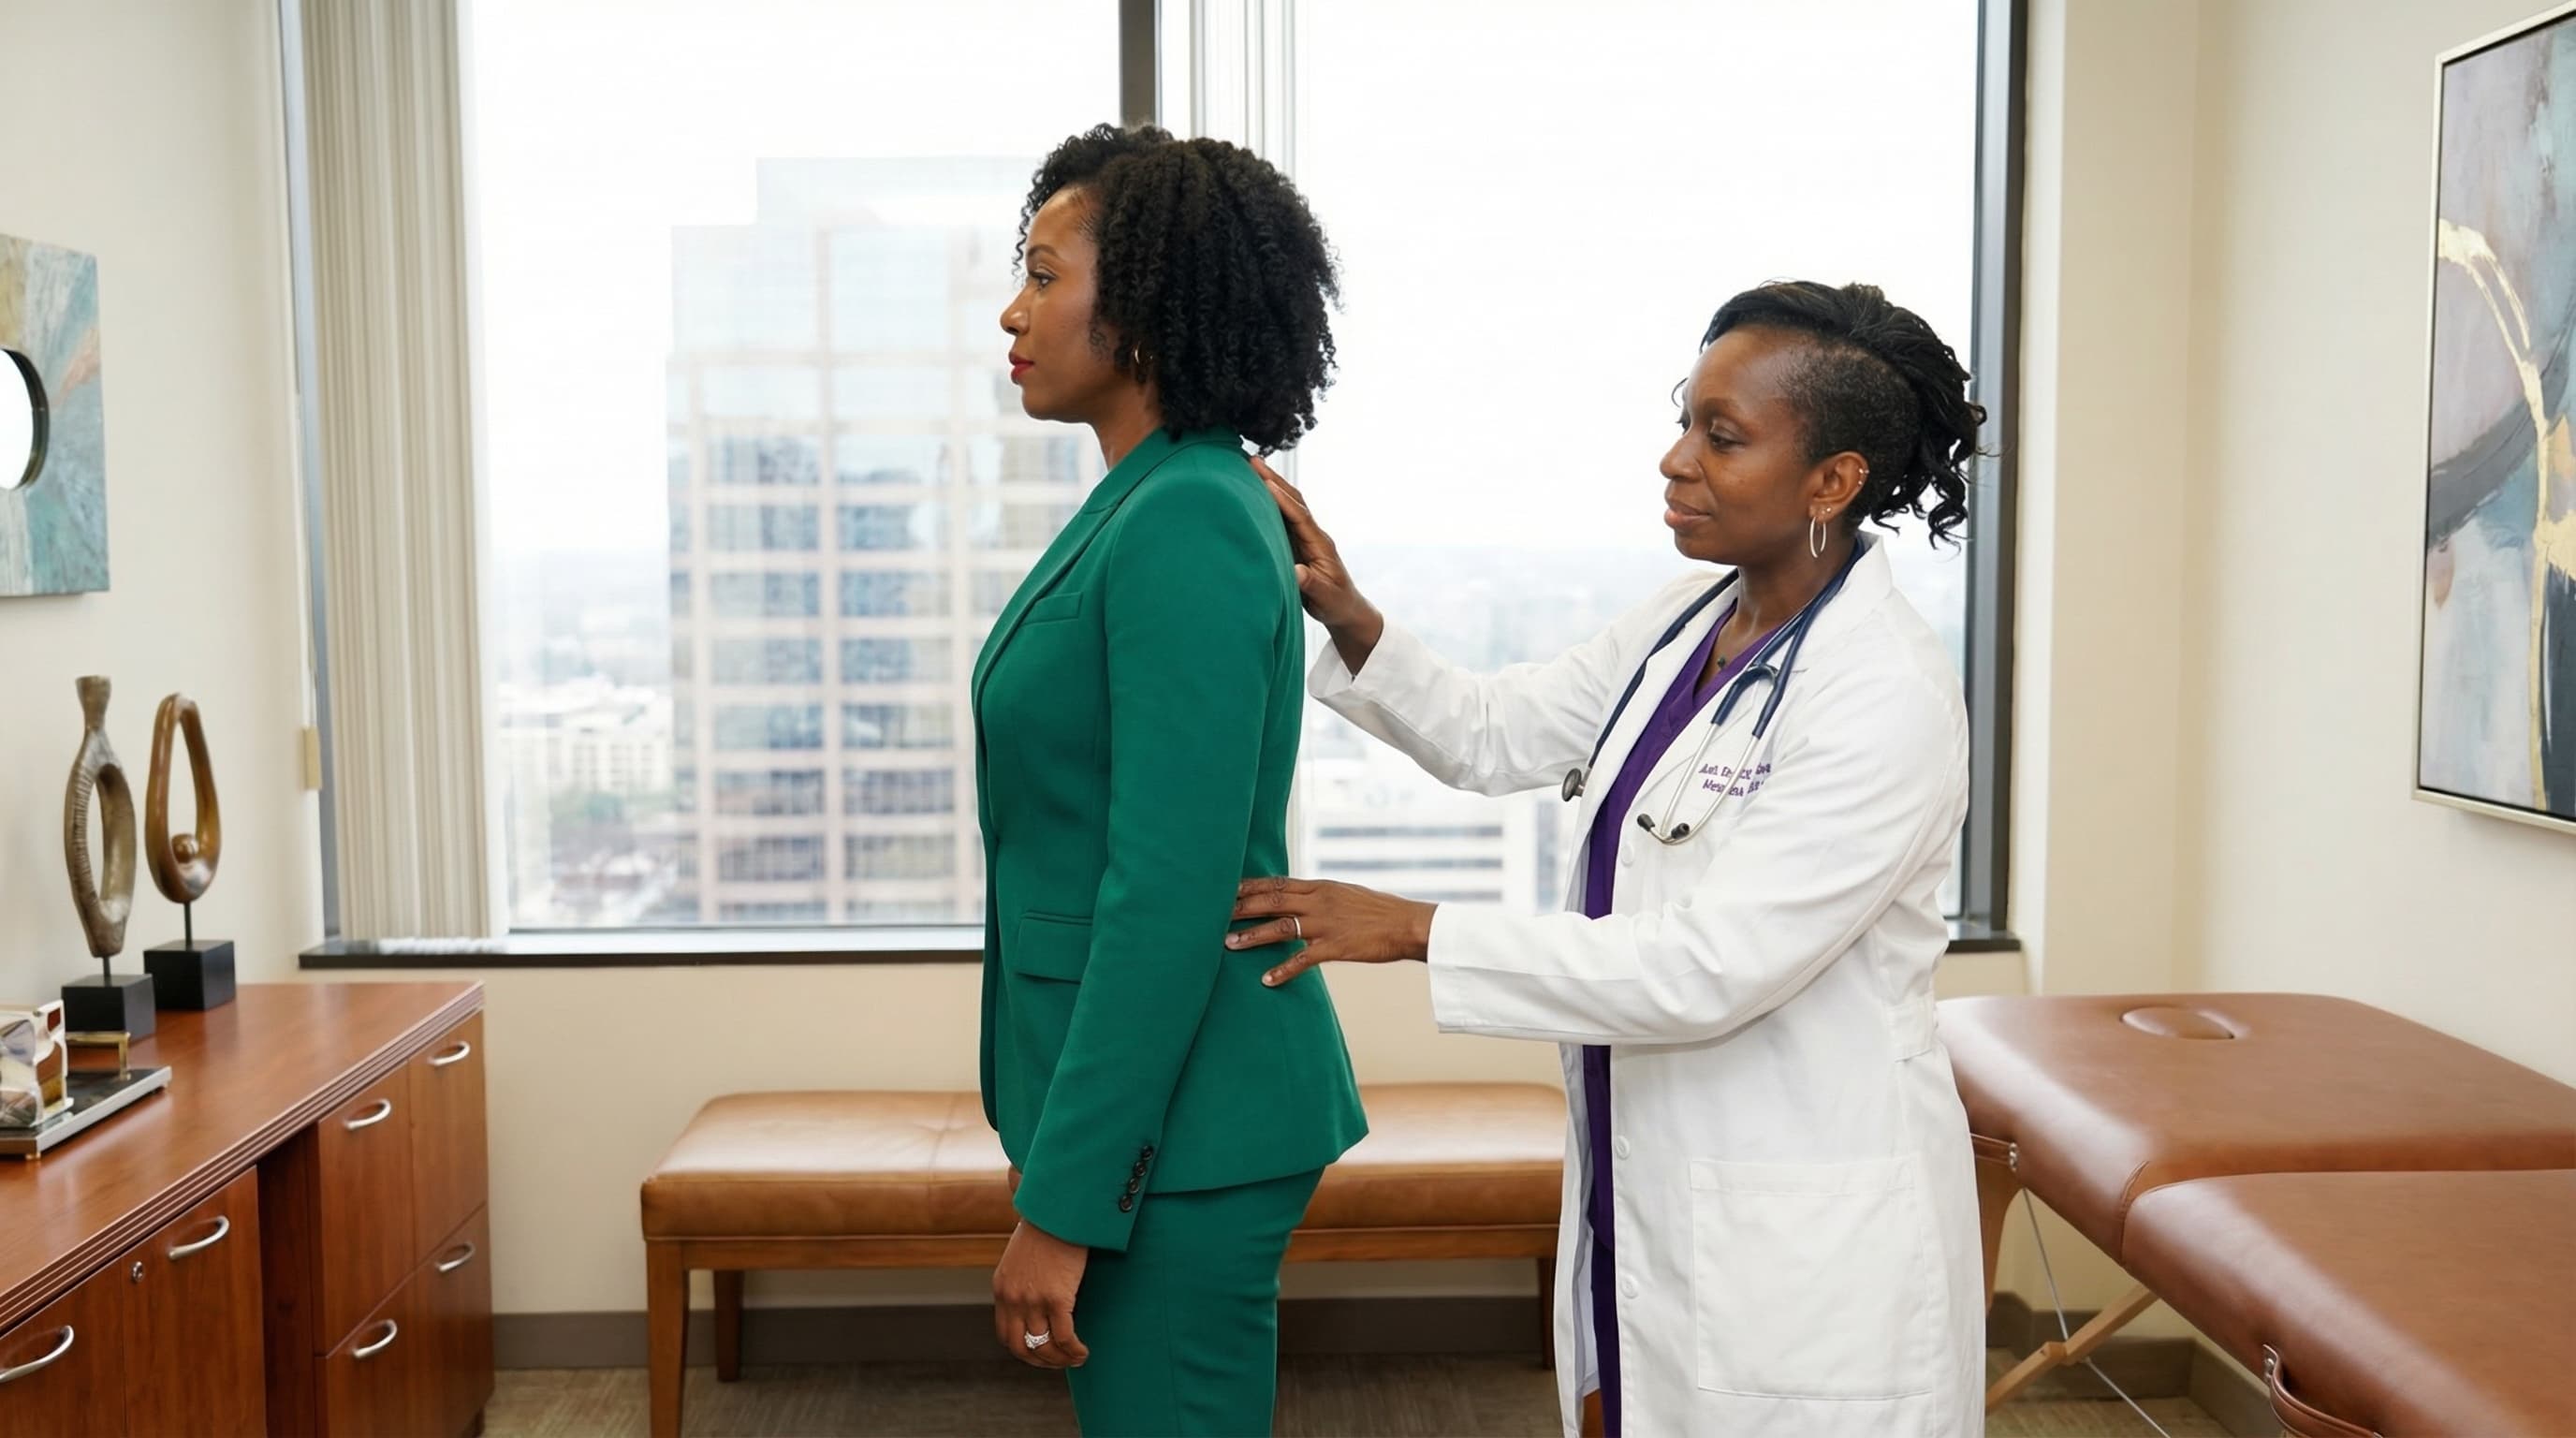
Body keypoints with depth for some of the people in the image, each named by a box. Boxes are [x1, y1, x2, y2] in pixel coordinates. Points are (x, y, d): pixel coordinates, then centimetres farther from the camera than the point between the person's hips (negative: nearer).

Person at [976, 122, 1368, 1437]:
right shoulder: (1146, 504, 10)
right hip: (1149, 1104, 10)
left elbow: (1172, 892, -24)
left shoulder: (1188, 525, -19)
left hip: (1178, 1129, -10)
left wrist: (1064, 1201, -20)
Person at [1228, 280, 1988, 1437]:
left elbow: (1706, 970, -26)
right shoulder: (1690, 622, 3)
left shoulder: (1890, 699, -22)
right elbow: (1492, 735, 8)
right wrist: (1346, 620, -9)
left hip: (1806, 1243, -8)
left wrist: (1413, 932, -24)